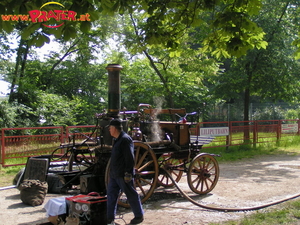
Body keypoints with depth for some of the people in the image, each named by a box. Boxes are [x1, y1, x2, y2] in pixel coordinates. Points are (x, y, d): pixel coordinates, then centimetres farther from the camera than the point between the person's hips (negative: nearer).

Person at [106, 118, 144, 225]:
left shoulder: (125, 139, -17)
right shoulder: (117, 139, 15)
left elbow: (130, 158, -21)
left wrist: (128, 173, -23)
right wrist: (112, 171, 22)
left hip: (123, 175, -10)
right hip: (114, 174, 10)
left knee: (131, 195, 3)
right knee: (111, 194, 11)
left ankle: (139, 216, 17)